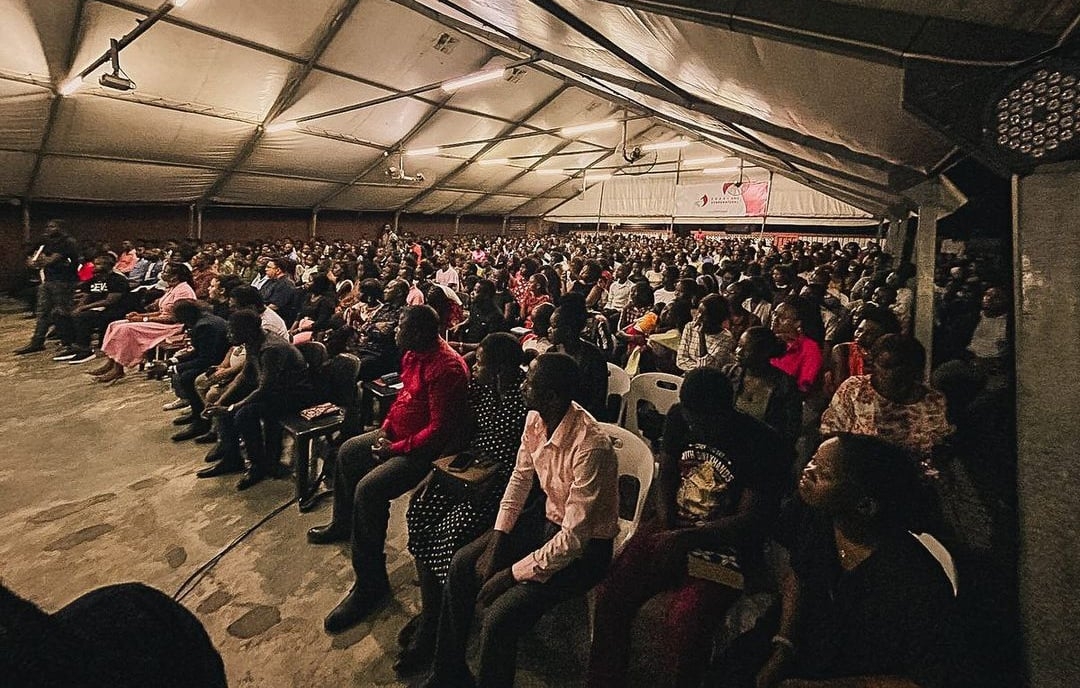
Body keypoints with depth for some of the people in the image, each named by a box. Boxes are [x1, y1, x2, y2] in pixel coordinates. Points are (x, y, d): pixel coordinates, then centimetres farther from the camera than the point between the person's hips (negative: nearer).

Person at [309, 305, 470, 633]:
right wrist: (386, 427, 4)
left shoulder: (446, 367, -29)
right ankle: (343, 524, 46)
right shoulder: (414, 354, 3)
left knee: (368, 489, -26)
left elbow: (440, 429, -30)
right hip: (399, 434, 11)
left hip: (427, 448, -11)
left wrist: (396, 448, -22)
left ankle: (371, 583, -10)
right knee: (348, 452, 22)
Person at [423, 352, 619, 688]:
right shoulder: (535, 419, -9)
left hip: (585, 547, -7)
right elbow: (520, 478, 5)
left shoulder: (591, 446, -33)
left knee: (499, 619, -21)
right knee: (462, 564, 2)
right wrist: (496, 541, -1)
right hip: (549, 521, 8)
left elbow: (574, 538, -28)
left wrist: (513, 573, -20)